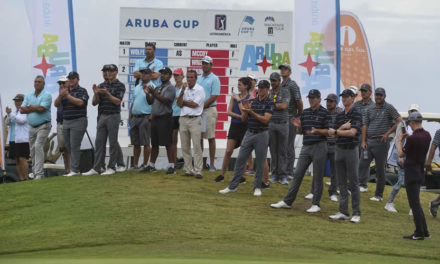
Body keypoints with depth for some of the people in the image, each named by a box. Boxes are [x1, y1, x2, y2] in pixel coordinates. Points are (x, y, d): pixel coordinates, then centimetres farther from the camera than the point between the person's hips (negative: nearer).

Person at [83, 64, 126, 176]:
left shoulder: (120, 86, -1)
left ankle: (111, 167, 3)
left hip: (113, 116, -5)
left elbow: (117, 102, -13)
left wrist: (107, 94, -24)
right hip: (101, 116, 5)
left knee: (113, 142, -3)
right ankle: (96, 168, 2)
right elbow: (94, 103, 8)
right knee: (99, 142, 2)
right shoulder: (101, 85, 13)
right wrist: (96, 93, -11)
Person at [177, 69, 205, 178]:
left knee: (196, 146, -9)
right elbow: (179, 104, 1)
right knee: (185, 147, 5)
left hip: (195, 119, -5)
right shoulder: (184, 89, 14)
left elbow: (194, 104, -10)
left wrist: (183, 102, 3)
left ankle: (198, 171, -8)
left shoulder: (199, 89, -2)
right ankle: (189, 170, 12)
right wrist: (183, 91, -8)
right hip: (183, 119, 5)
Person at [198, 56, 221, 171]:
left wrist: (202, 107, -13)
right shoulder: (198, 79, 17)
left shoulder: (214, 79, -3)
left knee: (211, 138, -3)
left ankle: (212, 164, 0)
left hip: (209, 110, -6)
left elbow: (214, 97, -11)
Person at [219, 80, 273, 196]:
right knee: (240, 159, 3)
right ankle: (233, 186, 8)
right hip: (249, 133, 5)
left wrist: (251, 112, -22)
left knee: (260, 162, 1)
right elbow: (243, 118, 7)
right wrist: (245, 110, -13)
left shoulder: (269, 103, -5)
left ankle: (257, 187, 13)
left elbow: (265, 119, -16)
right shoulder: (252, 101, 9)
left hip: (261, 134, -5)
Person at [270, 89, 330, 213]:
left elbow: (328, 131, -8)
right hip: (306, 147, 6)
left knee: (317, 177, 1)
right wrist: (298, 126, -4)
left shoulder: (325, 113, -4)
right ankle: (288, 201, 9)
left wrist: (316, 131, -23)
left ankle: (316, 204, 8)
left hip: (319, 147, -5)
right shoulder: (305, 112, 13)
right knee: (297, 174, 5)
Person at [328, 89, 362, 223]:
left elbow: (352, 132, -18)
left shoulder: (357, 114, -6)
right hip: (339, 150, 6)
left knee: (353, 183, -3)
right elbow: (331, 132, 5)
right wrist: (343, 127, -10)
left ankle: (356, 213, 1)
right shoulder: (339, 115, 13)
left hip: (351, 150, -6)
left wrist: (337, 132, -5)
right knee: (342, 183, 7)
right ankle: (343, 212, 11)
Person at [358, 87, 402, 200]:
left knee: (380, 168, 0)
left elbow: (399, 121, -11)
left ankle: (379, 195, 5)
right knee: (363, 164, -3)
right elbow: (365, 125, 11)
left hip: (381, 142, -5)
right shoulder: (369, 110, 12)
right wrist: (363, 141, 2)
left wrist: (387, 133, -11)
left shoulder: (388, 108, -4)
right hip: (368, 141, 5)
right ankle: (363, 185, 5)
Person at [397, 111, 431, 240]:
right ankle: (424, 231, 20)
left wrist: (399, 140, 4)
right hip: (420, 170, 9)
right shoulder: (427, 135, 3)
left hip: (411, 171, -9)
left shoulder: (412, 138, -22)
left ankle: (419, 233, 0)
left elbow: (401, 154, -10)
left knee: (415, 204, -3)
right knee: (416, 202, 18)